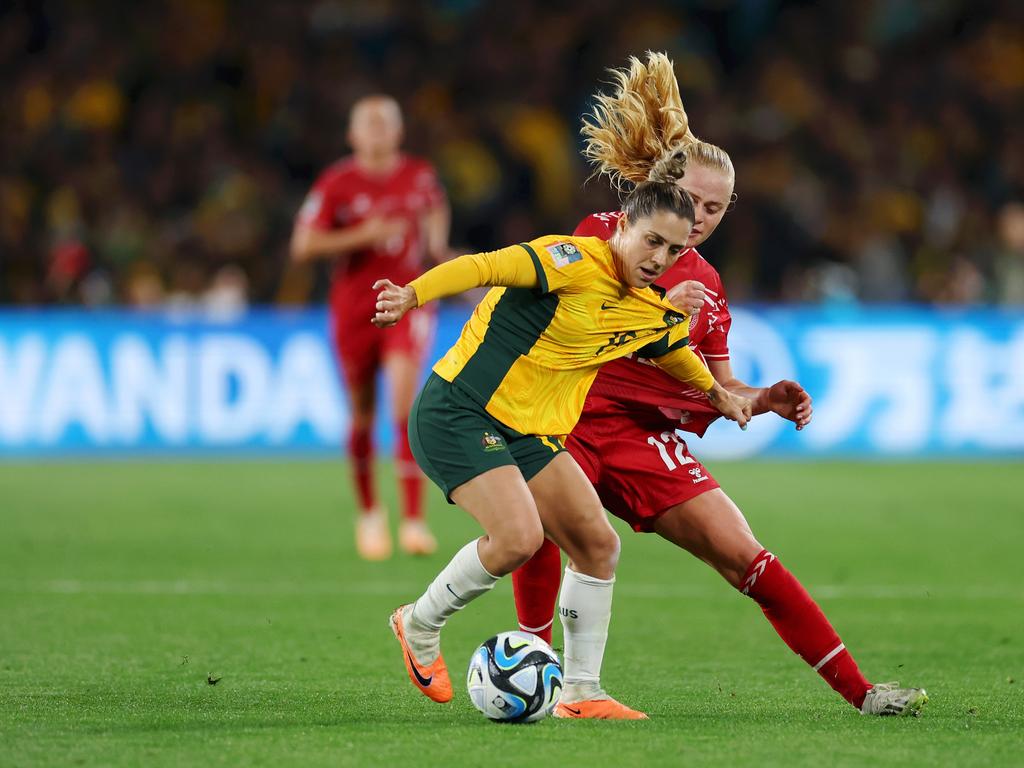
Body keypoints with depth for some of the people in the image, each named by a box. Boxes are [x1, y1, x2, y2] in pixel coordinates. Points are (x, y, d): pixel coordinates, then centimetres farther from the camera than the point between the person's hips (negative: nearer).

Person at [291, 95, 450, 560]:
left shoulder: (420, 176, 4)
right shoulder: (337, 183, -4)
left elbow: (437, 210, 28)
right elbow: (303, 246, -9)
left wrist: (437, 245, 9)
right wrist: (361, 236, -18)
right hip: (354, 307, 0)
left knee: (405, 398, -19)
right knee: (363, 413, 7)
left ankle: (413, 520, -20)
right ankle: (369, 513, 30)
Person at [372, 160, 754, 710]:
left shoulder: (653, 313, 7)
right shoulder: (575, 262, -18)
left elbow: (677, 351, 31)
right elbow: (485, 267, -29)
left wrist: (720, 396, 39)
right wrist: (412, 295, -43)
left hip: (529, 434, 9)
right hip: (457, 412, -9)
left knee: (598, 545, 1)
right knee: (519, 537, -24)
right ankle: (419, 624, 1)